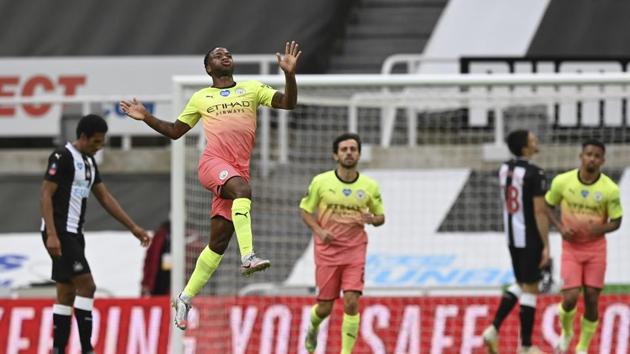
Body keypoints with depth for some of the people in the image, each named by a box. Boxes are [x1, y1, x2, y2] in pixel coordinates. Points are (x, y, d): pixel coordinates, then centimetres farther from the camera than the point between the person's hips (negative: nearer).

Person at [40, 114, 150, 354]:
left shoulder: (88, 162, 15)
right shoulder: (62, 157, -12)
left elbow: (105, 198, 20)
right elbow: (45, 196, -16)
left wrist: (133, 228, 17)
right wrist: (52, 235, -23)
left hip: (74, 234, 9)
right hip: (60, 233, -9)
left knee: (67, 293, 8)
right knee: (86, 285, -14)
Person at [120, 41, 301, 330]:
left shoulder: (252, 88, 17)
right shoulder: (201, 98, 17)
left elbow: (288, 102, 6)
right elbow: (175, 131, 25)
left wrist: (289, 73, -10)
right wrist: (146, 118, 13)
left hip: (239, 171, 2)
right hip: (213, 163, -2)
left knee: (218, 242, -2)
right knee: (242, 189, -37)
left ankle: (185, 299, 7)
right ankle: (247, 256, -47)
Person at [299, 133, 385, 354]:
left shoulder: (370, 186, 1)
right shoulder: (321, 182, -3)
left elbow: (381, 217, 12)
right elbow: (305, 210, 6)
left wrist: (371, 219, -12)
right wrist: (319, 230, -12)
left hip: (355, 251, 0)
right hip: (327, 250, 0)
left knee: (351, 303, -14)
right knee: (325, 308, 3)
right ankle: (313, 327, 40)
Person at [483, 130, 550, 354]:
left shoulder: (505, 169, 5)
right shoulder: (535, 174, -18)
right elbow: (540, 212, -19)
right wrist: (546, 246, -15)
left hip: (511, 236, 7)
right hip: (530, 239, -7)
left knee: (521, 284, 21)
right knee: (530, 289, 2)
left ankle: (494, 329, 10)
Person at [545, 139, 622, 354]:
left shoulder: (609, 189, -12)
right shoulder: (563, 181, -10)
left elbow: (616, 221, -2)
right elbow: (547, 206, 6)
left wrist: (600, 229, -23)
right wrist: (560, 227, -11)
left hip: (596, 249, 0)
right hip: (571, 248, 0)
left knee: (592, 300, 1)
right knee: (570, 298, -10)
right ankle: (566, 333, 23)